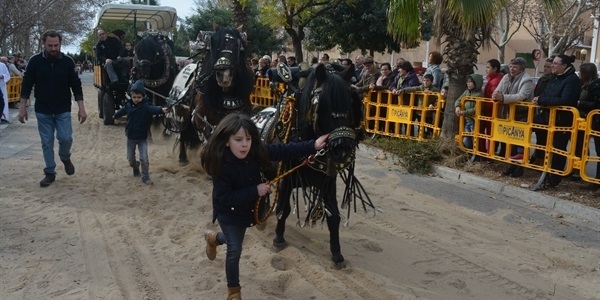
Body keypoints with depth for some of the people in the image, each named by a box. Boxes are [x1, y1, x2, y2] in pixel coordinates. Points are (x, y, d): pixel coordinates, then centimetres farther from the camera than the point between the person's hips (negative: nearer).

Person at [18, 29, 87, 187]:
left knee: (65, 138, -10)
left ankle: (65, 158, 22)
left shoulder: (68, 61, -5)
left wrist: (81, 108, -8)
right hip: (43, 111, 0)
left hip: (63, 110, 0)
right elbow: (27, 85, 0)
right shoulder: (35, 61, -5)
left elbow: (76, 86, -3)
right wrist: (23, 107, -3)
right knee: (46, 143, 4)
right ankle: (50, 173, 16)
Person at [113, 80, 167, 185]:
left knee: (144, 158, -8)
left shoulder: (146, 106, -17)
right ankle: (136, 168, 45)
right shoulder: (128, 105, -5)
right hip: (131, 137, 4)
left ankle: (146, 177, 6)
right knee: (130, 158, 14)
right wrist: (115, 116, 39)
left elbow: (153, 109, -40)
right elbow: (122, 111, 18)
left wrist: (161, 109, -63)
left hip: (142, 137, -4)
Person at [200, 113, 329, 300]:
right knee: (235, 250, 0)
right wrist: (255, 191, -34)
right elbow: (223, 198, -32)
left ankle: (213, 238, 61)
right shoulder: (221, 165, -32)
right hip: (228, 212, -6)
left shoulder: (256, 152, -19)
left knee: (234, 239, 27)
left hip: (246, 208, 6)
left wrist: (313, 146, -27)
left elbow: (284, 151, -18)